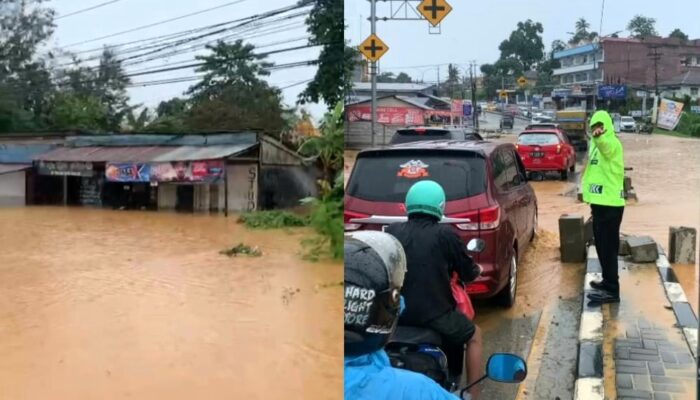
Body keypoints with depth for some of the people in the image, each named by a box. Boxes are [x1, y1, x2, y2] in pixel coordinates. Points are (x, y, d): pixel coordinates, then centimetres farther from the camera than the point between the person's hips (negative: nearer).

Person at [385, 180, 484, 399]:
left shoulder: (392, 231, 1)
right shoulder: (445, 234, -7)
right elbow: (469, 273, 3)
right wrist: (477, 270, 26)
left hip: (395, 313, 4)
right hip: (435, 314, -3)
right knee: (474, 336, 24)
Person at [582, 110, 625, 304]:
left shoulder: (612, 143, -13)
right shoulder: (596, 144, 17)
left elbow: (605, 146, -39)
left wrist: (599, 136, -61)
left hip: (610, 203, -10)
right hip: (600, 202, 10)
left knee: (608, 247, -8)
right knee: (602, 246, 18)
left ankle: (611, 290, -4)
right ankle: (608, 281, 30)